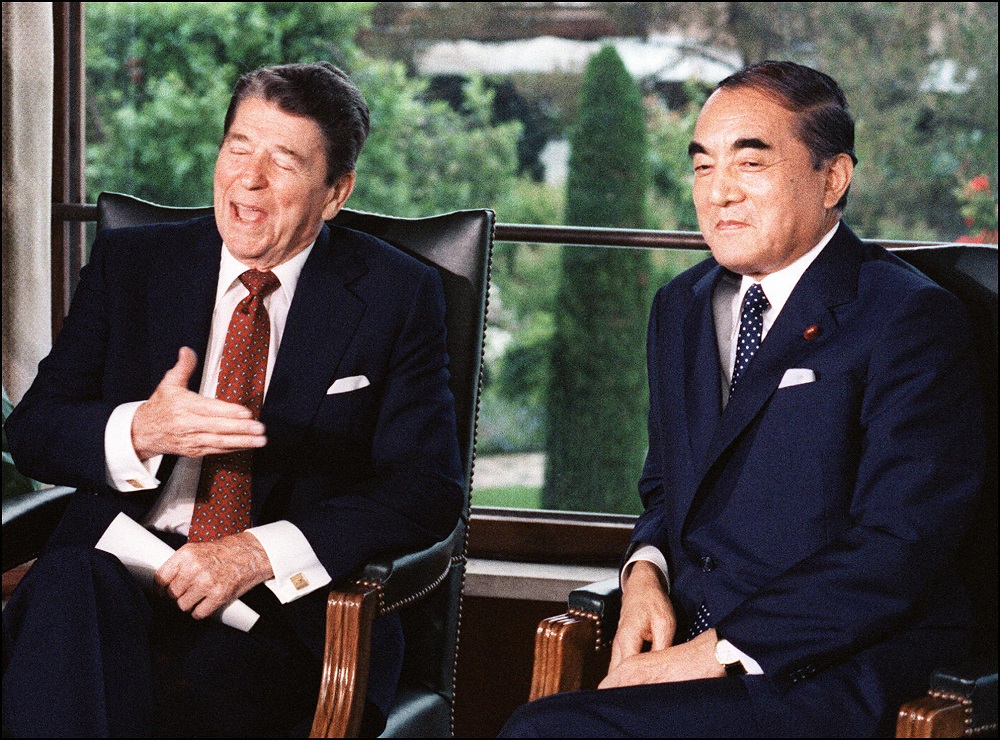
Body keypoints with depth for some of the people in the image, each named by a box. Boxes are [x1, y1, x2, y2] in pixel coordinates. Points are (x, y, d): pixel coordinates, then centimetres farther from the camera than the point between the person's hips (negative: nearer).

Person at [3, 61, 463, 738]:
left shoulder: (399, 296, 4)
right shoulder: (129, 264, 11)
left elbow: (429, 489, -4)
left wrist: (261, 552, -17)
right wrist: (139, 431, -17)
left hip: (290, 604, -2)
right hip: (120, 570, 3)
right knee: (71, 581, -34)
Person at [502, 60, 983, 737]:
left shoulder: (910, 319, -8)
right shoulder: (682, 307, 16)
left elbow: (898, 550, -15)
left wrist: (717, 652, -17)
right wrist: (645, 571, 1)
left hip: (834, 674, -6)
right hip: (686, 644, 6)